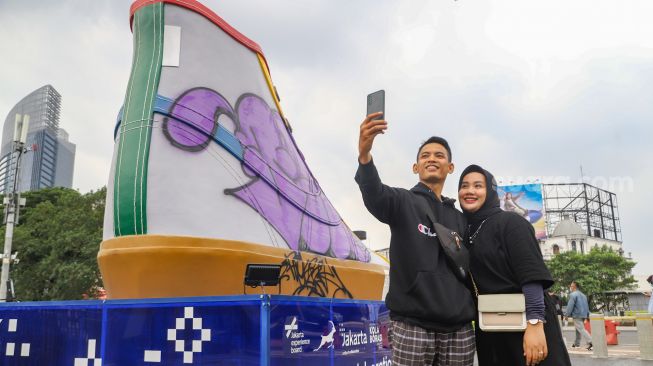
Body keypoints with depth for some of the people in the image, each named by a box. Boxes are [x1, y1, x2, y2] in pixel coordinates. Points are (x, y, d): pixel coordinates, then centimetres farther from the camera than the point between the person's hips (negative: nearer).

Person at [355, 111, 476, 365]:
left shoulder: (459, 218, 19)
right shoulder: (403, 201, 3)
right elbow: (374, 195, -20)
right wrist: (365, 155, -40)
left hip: (458, 328, 5)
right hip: (413, 325, -5)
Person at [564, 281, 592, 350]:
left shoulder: (573, 295, -11)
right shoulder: (583, 295, 18)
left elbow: (570, 306, -15)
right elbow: (587, 306, 21)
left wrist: (566, 315, -9)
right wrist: (587, 315, 25)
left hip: (577, 315, -9)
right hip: (583, 315, 9)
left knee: (581, 329, -12)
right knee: (578, 329, 17)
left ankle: (590, 341, -25)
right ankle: (576, 343, 23)